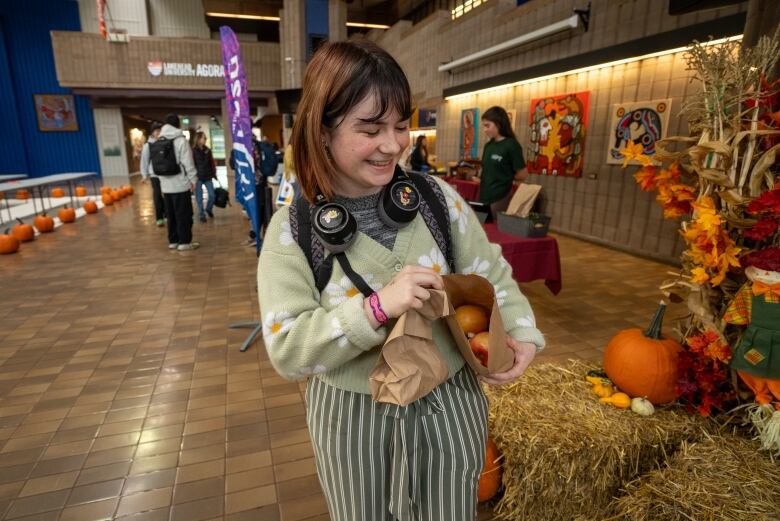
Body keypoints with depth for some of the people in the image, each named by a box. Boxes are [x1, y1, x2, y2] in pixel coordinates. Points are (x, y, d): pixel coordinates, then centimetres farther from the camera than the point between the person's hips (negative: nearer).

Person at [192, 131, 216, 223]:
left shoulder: (207, 150, 8)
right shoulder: (193, 151, -8)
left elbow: (212, 162, 11)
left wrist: (214, 173, 7)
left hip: (208, 177, 4)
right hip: (198, 177, -4)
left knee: (212, 195, 3)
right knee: (199, 198, 3)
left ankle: (209, 209, 29)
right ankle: (201, 215, 15)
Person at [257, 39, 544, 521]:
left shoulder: (437, 196, -9)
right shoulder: (293, 230, -14)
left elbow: (492, 273, 2)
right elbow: (287, 352, -18)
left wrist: (522, 331, -14)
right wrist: (377, 307, -30)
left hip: (449, 405, 2)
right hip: (353, 420, -1)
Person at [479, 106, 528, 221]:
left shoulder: (511, 145, -9)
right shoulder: (488, 145, 11)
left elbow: (523, 175, -9)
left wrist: (506, 177, 3)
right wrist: (480, 178, 3)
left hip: (500, 199, -7)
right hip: (485, 197, 7)